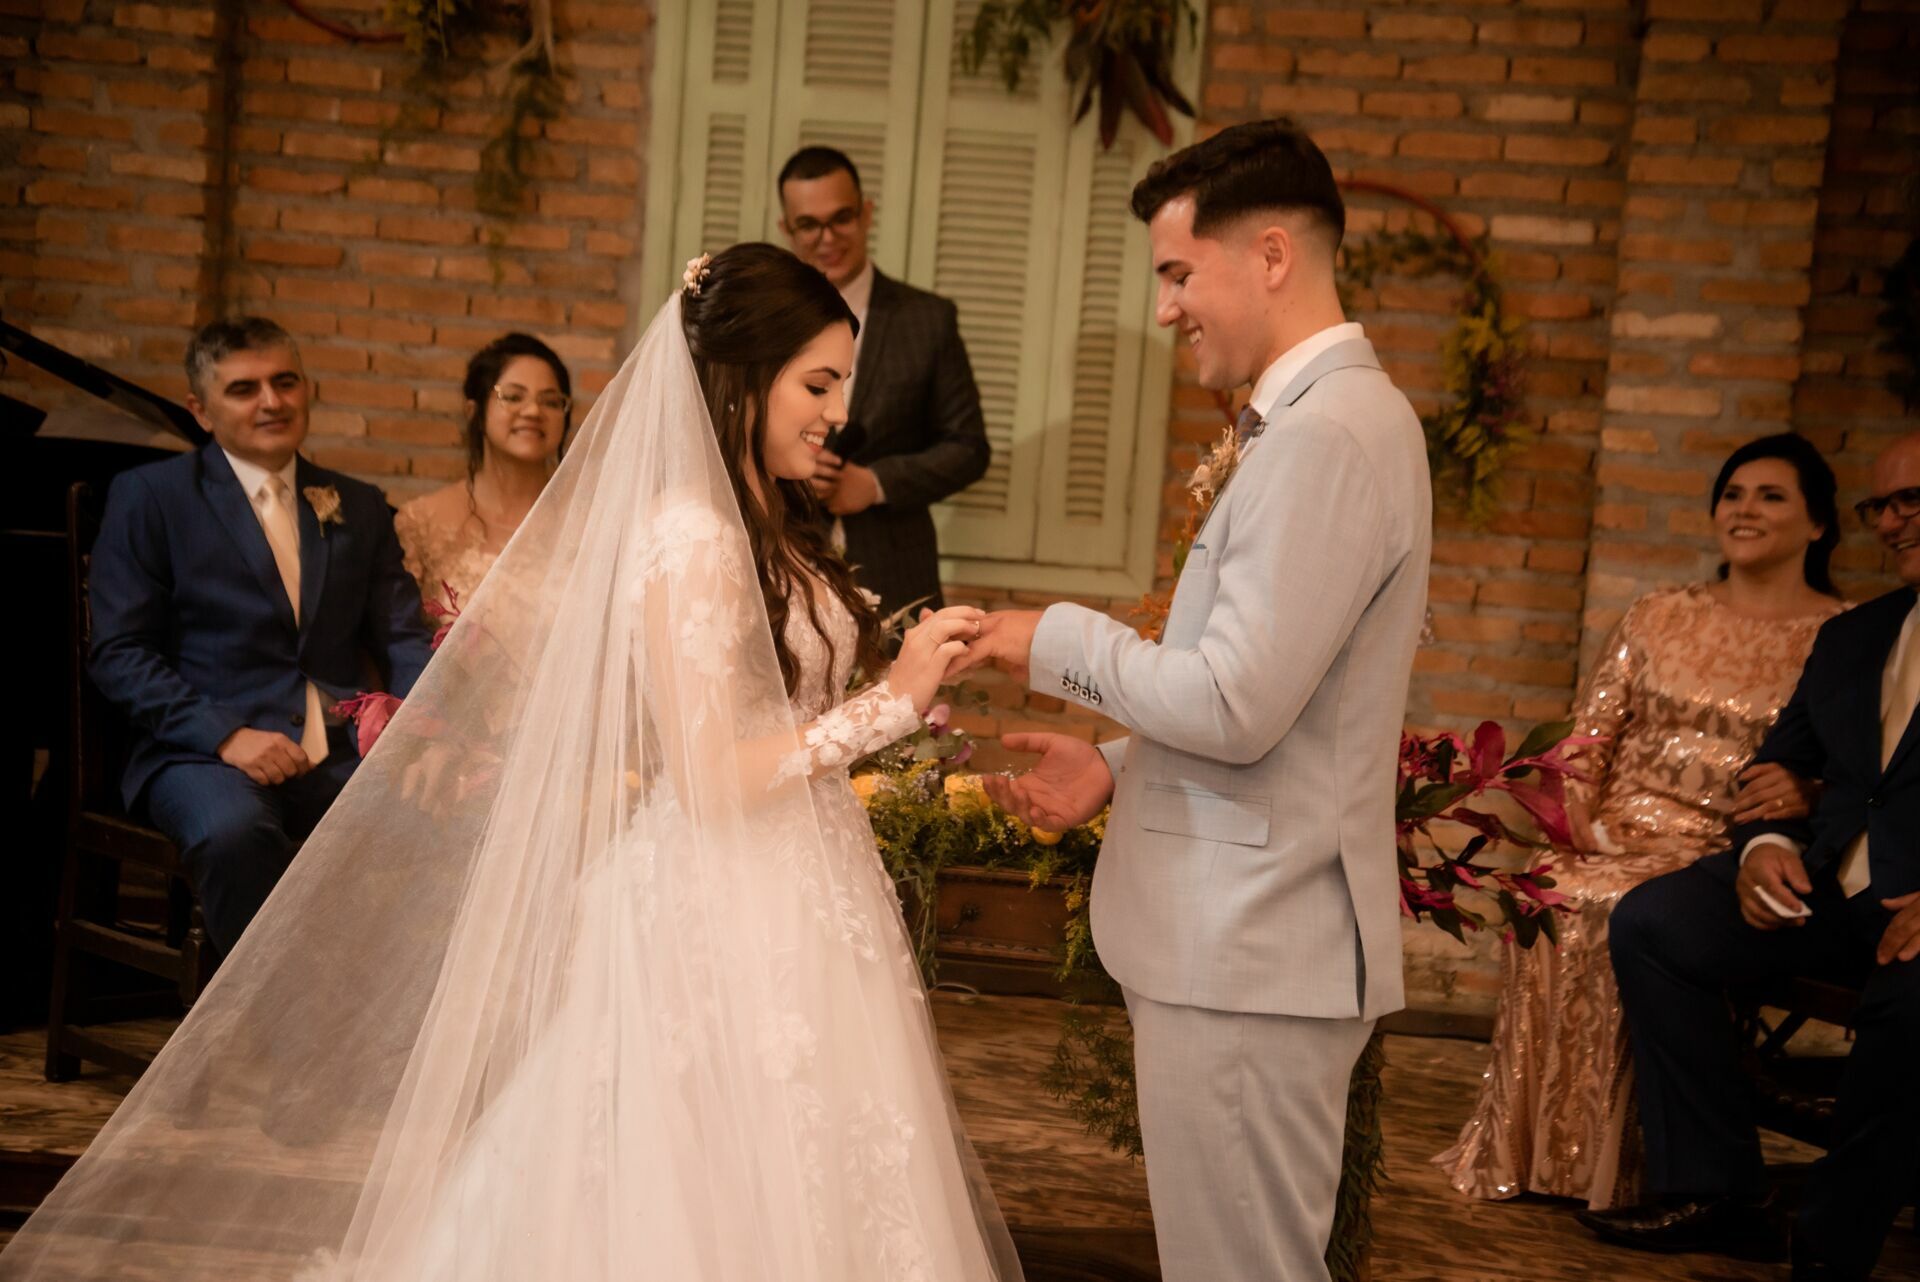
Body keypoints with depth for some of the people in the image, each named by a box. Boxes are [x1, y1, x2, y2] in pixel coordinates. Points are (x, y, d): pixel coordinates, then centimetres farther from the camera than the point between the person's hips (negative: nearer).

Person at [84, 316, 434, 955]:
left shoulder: (359, 507, 20)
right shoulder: (148, 495, 8)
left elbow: (401, 638, 14)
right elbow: (118, 653, 0)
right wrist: (226, 735, -14)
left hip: (341, 756, 3)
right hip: (204, 754, -3)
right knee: (236, 830, -38)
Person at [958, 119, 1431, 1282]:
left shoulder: (1324, 437, -19)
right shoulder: (1339, 417, 14)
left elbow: (1236, 705, -22)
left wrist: (1057, 640, -8)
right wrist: (1119, 763, 12)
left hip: (1252, 955, -10)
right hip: (1250, 935, 10)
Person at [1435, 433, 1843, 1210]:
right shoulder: (1660, 618, 18)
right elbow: (1588, 737, 13)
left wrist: (1809, 792, -20)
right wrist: (1583, 822, -6)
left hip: (1733, 855, -3)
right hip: (1625, 837, 4)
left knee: (1613, 913, -34)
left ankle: (1607, 1169, -23)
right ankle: (1533, 1156, -19)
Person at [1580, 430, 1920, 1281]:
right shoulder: (1850, 636, 21)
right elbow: (1779, 764, 24)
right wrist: (1765, 844, 0)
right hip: (1826, 889, 7)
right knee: (1649, 922, -12)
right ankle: (1716, 1195, -8)